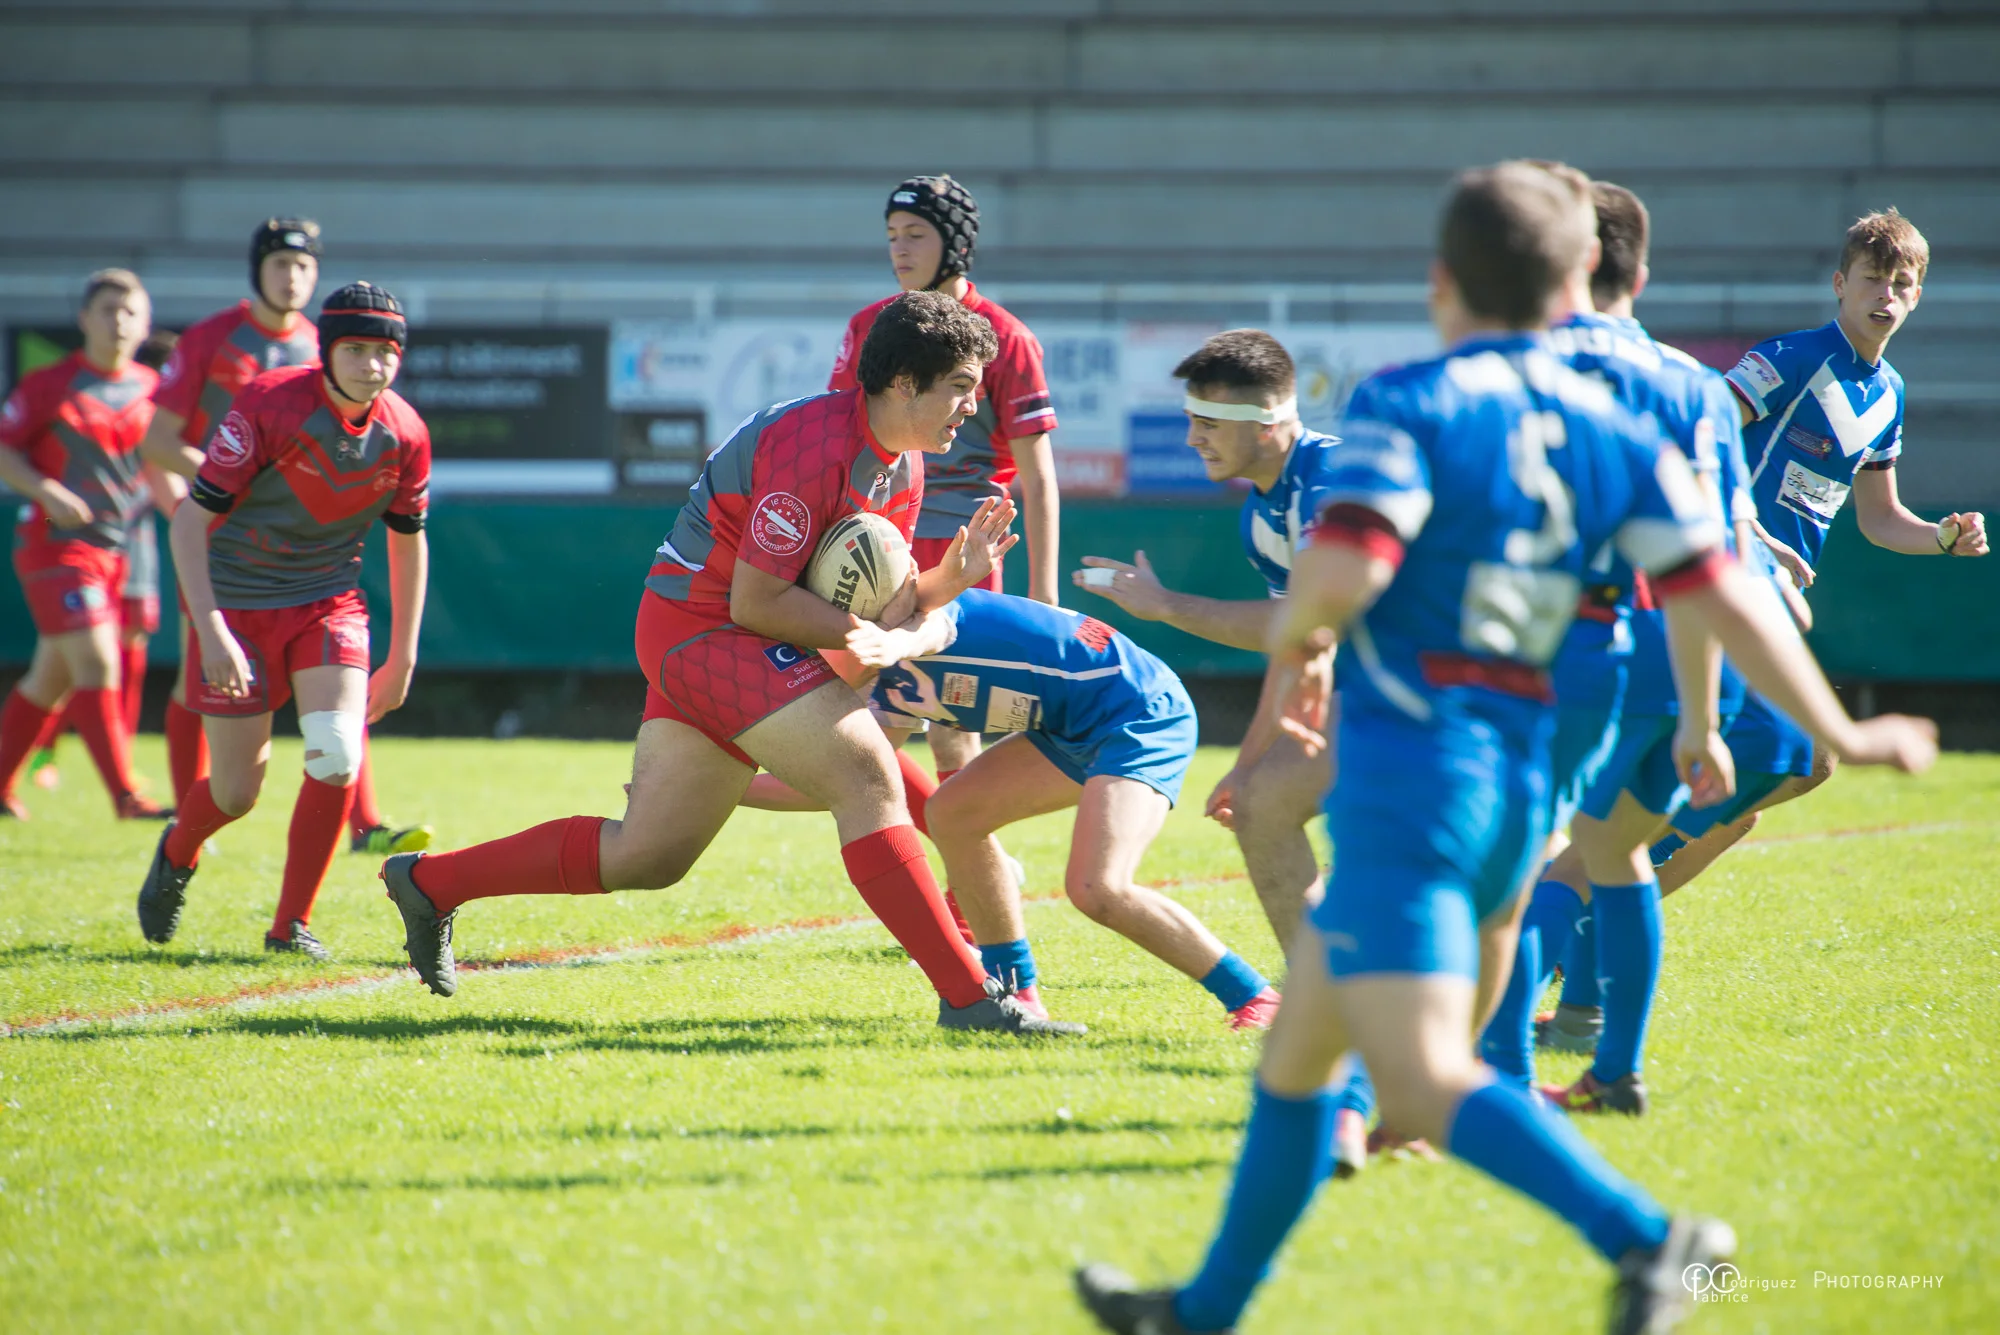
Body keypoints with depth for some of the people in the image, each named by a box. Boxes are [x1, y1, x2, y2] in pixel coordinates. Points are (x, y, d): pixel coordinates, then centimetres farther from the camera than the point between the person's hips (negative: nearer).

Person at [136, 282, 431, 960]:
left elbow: (408, 542, 8)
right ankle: (177, 854, 38)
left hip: (328, 601, 3)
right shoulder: (269, 405, -22)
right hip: (236, 604, -3)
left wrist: (401, 658, 9)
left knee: (338, 756, -19)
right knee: (237, 791, 1)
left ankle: (291, 925, -2)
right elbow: (189, 520, -20)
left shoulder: (404, 435, -9)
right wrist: (211, 632, -28)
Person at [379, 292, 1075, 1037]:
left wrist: (955, 577, -5)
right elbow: (756, 601, -22)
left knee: (647, 856, 12)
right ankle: (968, 996, -22)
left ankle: (429, 882, 26)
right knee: (867, 777, -21)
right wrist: (862, 637, -18)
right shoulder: (815, 447, -23)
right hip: (702, 624, -10)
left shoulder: (903, 465, 8)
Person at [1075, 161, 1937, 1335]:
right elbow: (1723, 599, 1)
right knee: (1296, 1049, 21)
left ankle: (1643, 1236, -32)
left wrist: (1293, 634, 1)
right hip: (1518, 785, 8)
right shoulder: (1617, 434, 9)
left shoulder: (1408, 406, -8)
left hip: (1408, 769, -8)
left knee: (1424, 1077, -16)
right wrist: (1839, 731, 7)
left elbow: (1343, 571, -22)